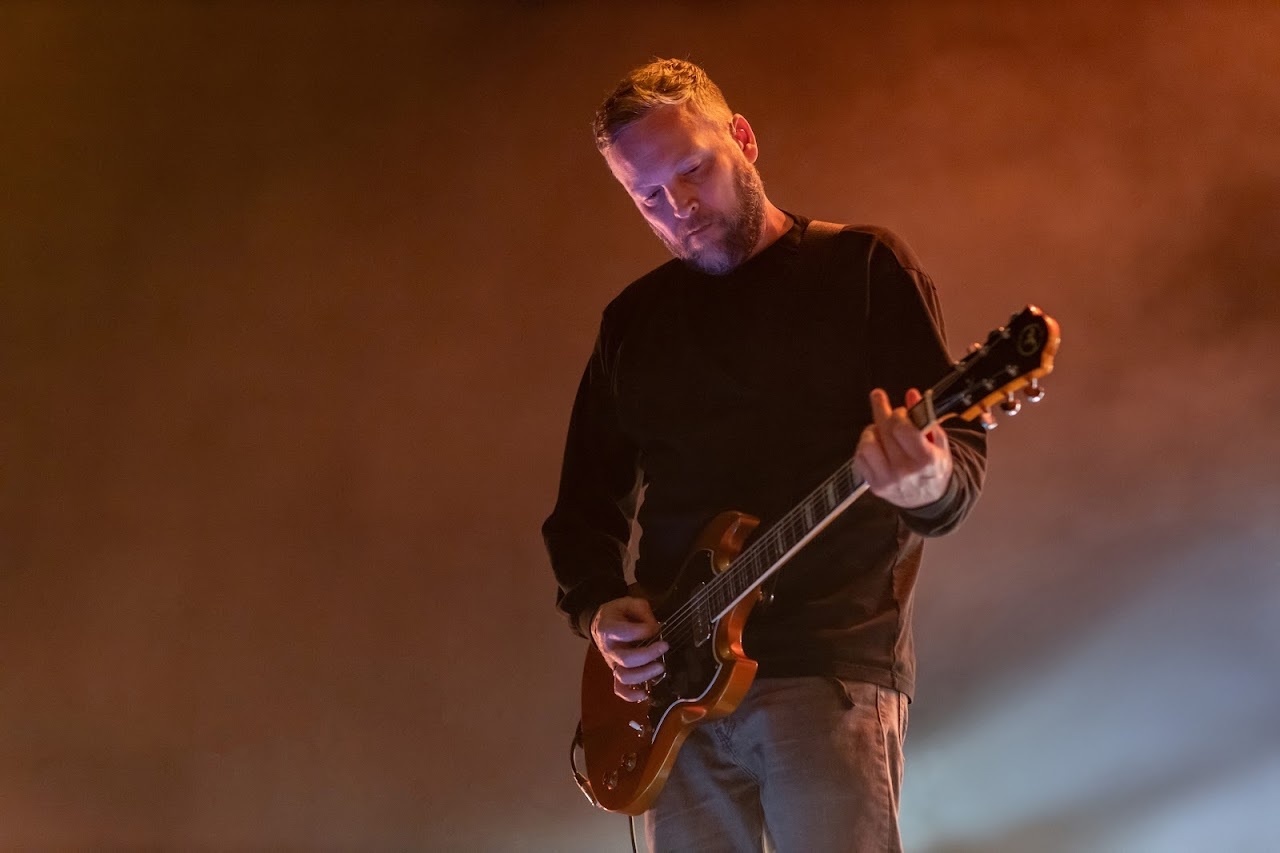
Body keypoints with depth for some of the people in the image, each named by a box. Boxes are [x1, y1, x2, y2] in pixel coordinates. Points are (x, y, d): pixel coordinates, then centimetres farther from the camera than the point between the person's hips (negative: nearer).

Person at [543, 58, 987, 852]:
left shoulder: (862, 266, 2)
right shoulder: (634, 319, 15)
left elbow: (962, 448, -5)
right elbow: (586, 497, 19)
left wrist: (930, 482, -29)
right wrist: (598, 609, 0)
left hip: (832, 667, -4)